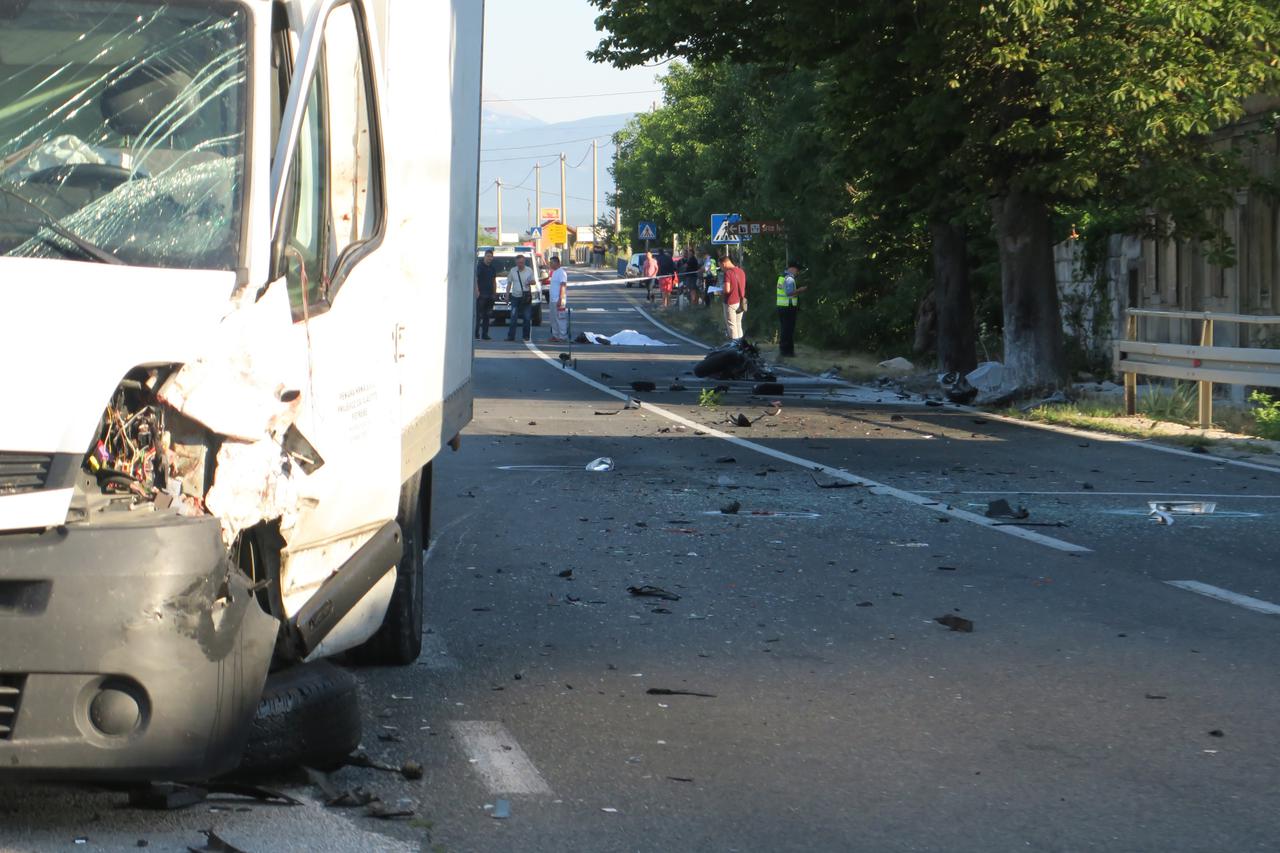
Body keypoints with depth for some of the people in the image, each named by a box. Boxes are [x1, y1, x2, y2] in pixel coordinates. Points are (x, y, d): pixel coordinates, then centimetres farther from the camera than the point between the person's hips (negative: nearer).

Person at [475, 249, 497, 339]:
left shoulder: (492, 268, 16)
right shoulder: (479, 266, -3)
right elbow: (475, 279, -9)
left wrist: (495, 292, 14)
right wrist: (477, 291, -18)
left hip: (490, 295, 6)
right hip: (481, 294, -6)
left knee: (487, 315, 6)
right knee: (479, 314, -8)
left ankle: (485, 333, 8)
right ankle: (477, 332, -8)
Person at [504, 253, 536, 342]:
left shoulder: (529, 270, 5)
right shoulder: (512, 271, 6)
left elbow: (534, 282, 11)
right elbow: (509, 284, 12)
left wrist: (531, 282, -13)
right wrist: (507, 295, 5)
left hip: (526, 297, 0)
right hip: (515, 296, 0)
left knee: (527, 318, 2)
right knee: (513, 318, -6)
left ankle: (526, 336, 9)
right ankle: (511, 336, -5)